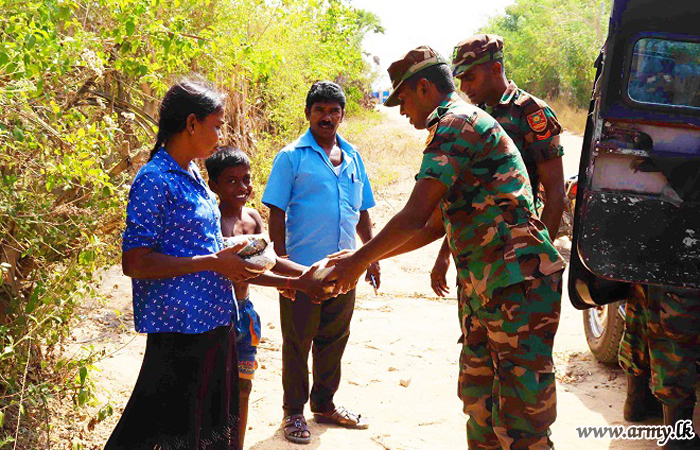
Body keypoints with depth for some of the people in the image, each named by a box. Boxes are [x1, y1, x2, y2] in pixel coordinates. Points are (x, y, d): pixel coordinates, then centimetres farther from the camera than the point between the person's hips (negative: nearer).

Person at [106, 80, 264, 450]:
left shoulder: (191, 173, 12)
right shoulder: (155, 180, -15)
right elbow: (134, 263, -21)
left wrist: (234, 260, 8)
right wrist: (213, 262, -19)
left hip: (214, 319, 9)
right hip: (179, 326, -9)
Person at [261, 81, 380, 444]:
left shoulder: (353, 158, 11)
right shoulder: (292, 156, -4)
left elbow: (363, 213, 17)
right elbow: (277, 213, -7)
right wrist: (281, 261, -12)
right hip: (302, 269, -5)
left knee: (333, 340, 15)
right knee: (297, 343, 5)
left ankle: (324, 405, 31)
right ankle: (293, 412, 19)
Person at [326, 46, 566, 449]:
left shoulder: (456, 123, -13)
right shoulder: (466, 124, 21)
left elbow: (414, 218, -18)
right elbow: (435, 226, 24)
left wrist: (359, 260, -4)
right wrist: (369, 256, 24)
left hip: (519, 284, -11)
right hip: (484, 289, 11)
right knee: (478, 399, 18)